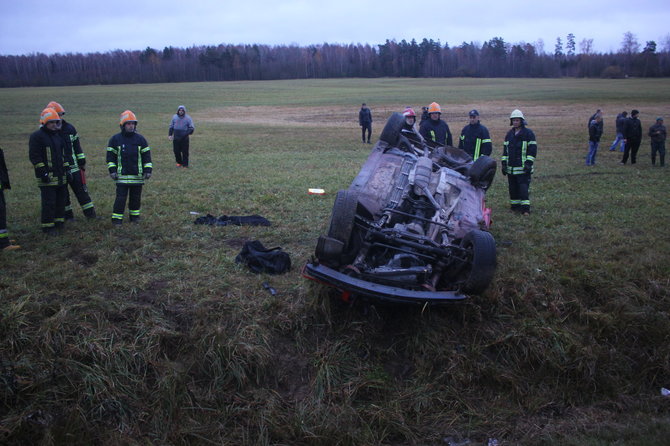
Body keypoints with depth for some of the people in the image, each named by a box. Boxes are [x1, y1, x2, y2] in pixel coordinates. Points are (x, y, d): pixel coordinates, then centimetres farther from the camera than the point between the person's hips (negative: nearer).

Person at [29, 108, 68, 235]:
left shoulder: (57, 135, 17)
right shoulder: (37, 136, -8)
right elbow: (34, 156, -13)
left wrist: (66, 169, 21)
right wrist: (42, 172, -18)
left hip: (60, 176, 8)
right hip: (47, 177, -8)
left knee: (61, 200, 13)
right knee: (49, 202, -7)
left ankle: (59, 222, 24)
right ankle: (48, 226, 0)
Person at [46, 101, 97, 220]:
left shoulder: (70, 128, 5)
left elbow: (77, 146, 12)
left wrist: (82, 161, 10)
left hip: (73, 166, 2)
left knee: (81, 190, 5)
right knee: (62, 194, 7)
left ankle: (90, 212, 10)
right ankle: (67, 215, 19)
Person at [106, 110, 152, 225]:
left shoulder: (140, 139, 4)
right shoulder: (115, 139, 1)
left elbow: (146, 155, 6)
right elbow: (110, 156, 4)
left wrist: (148, 170, 0)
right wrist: (112, 170, -3)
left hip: (138, 176, 2)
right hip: (122, 176, -2)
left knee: (136, 197, 12)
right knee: (120, 197, -3)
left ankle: (134, 215, 26)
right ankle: (117, 218, 4)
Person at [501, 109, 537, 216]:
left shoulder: (528, 133, -3)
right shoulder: (509, 134, 14)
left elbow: (533, 149, -6)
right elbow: (505, 149, 18)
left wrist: (528, 163, -13)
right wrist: (504, 163, 12)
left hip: (523, 167, -6)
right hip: (511, 167, 6)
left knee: (524, 188, -10)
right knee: (513, 188, 9)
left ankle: (525, 208, -9)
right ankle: (515, 206, 18)